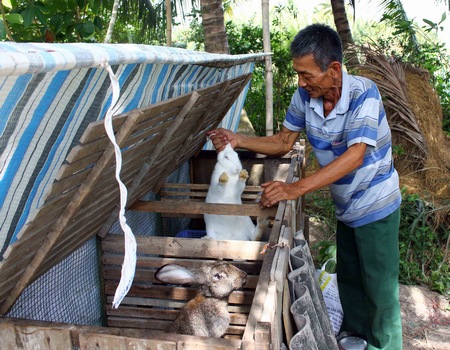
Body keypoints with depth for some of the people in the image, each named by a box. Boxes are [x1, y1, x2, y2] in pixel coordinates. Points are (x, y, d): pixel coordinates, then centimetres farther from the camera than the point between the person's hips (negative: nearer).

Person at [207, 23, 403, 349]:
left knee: (380, 287, 7)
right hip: (345, 207, 6)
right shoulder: (304, 96, -11)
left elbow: (355, 156, -37)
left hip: (376, 207, -6)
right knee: (348, 277, 23)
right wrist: (238, 139, -15)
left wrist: (295, 188, -45)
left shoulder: (363, 93, -28)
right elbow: (284, 142, 0)